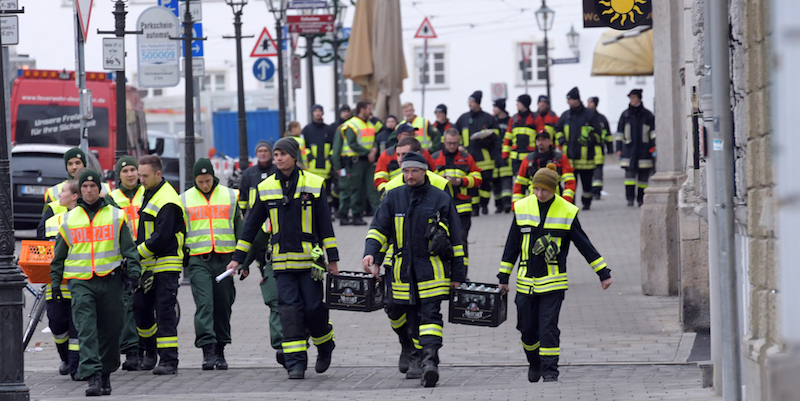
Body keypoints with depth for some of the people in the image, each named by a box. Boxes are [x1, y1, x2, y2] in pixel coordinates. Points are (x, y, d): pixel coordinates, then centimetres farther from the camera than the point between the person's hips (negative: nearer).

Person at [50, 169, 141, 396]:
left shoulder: (116, 216, 7)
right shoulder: (69, 220, 11)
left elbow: (129, 249, 8)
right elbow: (59, 255, 18)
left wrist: (133, 272, -4)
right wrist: (55, 282, 15)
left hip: (110, 281, 0)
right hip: (81, 282, 0)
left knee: (110, 331, 5)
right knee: (86, 331, -13)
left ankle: (106, 373, 21)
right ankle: (93, 376, -20)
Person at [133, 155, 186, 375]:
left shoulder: (167, 201, -17)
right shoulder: (147, 193, 13)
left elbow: (161, 238, -22)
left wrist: (137, 253, -17)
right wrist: (137, 253, 11)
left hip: (165, 265, -9)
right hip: (148, 264, 9)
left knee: (164, 311, -9)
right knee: (141, 308, 11)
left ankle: (169, 360, -8)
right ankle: (150, 352, 29)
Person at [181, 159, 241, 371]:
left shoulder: (229, 196, 8)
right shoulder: (185, 199, 7)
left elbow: (240, 229, 13)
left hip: (225, 258, 1)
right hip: (198, 260, -1)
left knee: (223, 306, 5)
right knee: (204, 304, -13)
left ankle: (219, 352, 15)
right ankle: (207, 350, -18)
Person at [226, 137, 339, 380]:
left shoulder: (313, 184, 1)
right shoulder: (266, 188, 6)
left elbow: (325, 224, 3)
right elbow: (251, 225, 13)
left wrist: (332, 258, 0)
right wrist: (239, 258, 11)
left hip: (310, 259, -2)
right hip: (283, 262, 2)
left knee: (313, 307, -2)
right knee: (289, 309, -7)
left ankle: (325, 347, 26)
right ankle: (295, 363, -5)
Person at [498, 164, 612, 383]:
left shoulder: (567, 212, -4)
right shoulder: (522, 208, 2)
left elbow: (584, 244, 3)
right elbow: (512, 245, 9)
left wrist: (603, 272, 3)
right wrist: (503, 277, 10)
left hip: (553, 282, -3)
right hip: (526, 281, 3)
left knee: (548, 327, -10)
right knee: (527, 328, 8)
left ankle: (550, 370, -5)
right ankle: (534, 363, 32)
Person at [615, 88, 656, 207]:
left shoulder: (647, 115, 7)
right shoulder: (625, 115, 11)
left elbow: (654, 131, 5)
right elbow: (620, 133, 13)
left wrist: (655, 146, -8)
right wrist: (619, 148, 8)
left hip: (644, 150, 0)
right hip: (629, 149, 0)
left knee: (643, 176, 1)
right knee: (630, 173, -11)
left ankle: (641, 199, 8)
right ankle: (630, 198, -12)